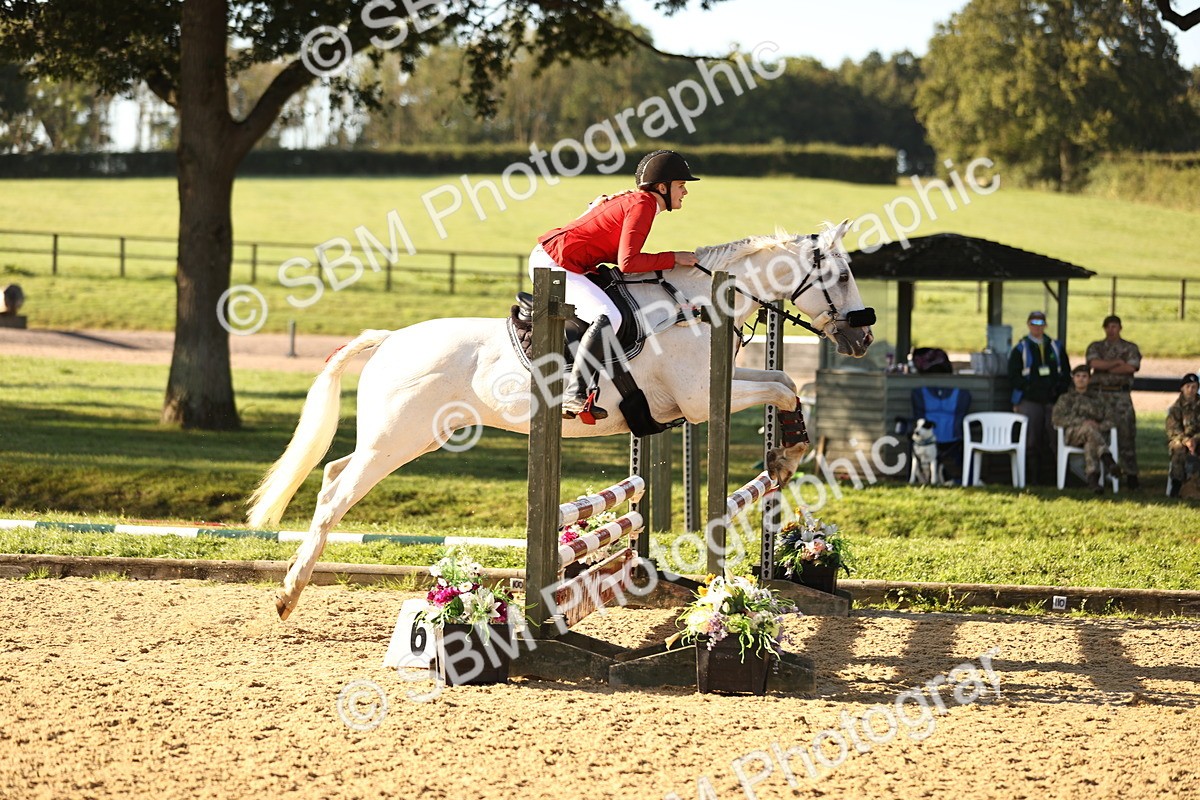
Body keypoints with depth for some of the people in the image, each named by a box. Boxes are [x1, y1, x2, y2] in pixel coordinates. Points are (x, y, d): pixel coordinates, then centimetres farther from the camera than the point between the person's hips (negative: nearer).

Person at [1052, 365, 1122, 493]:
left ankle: (1092, 478, -60)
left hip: (1096, 433, 1)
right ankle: (1108, 460, -58)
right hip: (1072, 434, -1)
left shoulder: (1096, 399, 31)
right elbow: (1058, 418, 7)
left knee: (1090, 443, -40)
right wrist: (1083, 422, -7)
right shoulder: (1066, 399, 27)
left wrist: (1099, 427, -7)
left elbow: (1109, 420, 19)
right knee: (1088, 428, -39)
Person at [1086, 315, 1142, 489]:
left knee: (1126, 433, -6)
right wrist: (1117, 362, -4)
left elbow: (1131, 367, -7)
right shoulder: (1095, 347, 14)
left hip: (1121, 394, -1)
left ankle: (1131, 473, -4)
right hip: (1099, 394, 1)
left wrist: (1106, 368, -4)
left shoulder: (1130, 348, 10)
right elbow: (1094, 363, -5)